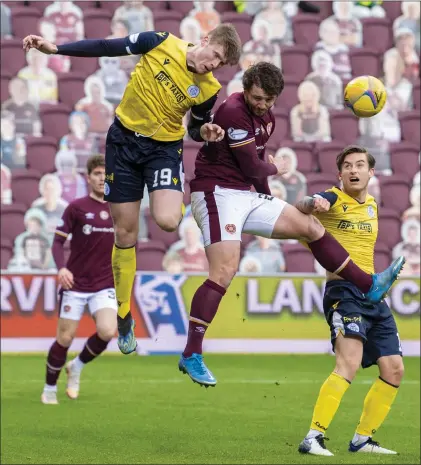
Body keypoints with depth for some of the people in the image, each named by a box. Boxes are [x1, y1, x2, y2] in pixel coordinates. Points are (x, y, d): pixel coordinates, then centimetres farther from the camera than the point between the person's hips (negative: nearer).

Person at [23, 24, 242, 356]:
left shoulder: (208, 89, -10)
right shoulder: (161, 43, -14)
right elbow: (107, 48, -8)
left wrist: (205, 133, -17)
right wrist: (55, 48, -11)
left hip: (165, 147, 0)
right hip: (124, 141, 0)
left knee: (167, 222, -27)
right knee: (125, 234, 3)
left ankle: (177, 202, 13)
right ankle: (124, 317, 16)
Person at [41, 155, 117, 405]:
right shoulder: (76, 208, -5)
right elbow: (58, 242, -6)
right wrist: (62, 268, -22)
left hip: (105, 285, 2)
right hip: (76, 284, -2)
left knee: (108, 331, -20)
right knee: (65, 338, -1)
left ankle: (77, 366, 9)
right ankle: (50, 389, 21)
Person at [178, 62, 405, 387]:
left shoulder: (266, 117, 11)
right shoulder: (234, 112, -18)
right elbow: (252, 168, -15)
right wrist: (275, 169, 3)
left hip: (247, 196, 9)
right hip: (217, 193, -9)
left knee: (310, 226, 9)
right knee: (224, 272, -21)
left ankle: (369, 286, 19)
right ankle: (191, 355, -18)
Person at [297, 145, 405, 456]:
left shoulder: (372, 205, 16)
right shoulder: (334, 200, -5)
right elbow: (295, 211, -26)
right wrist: (312, 203, -47)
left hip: (372, 295, 8)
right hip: (343, 291, -8)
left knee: (394, 369, 6)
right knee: (349, 363, -26)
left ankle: (362, 440, 18)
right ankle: (313, 438, -26)